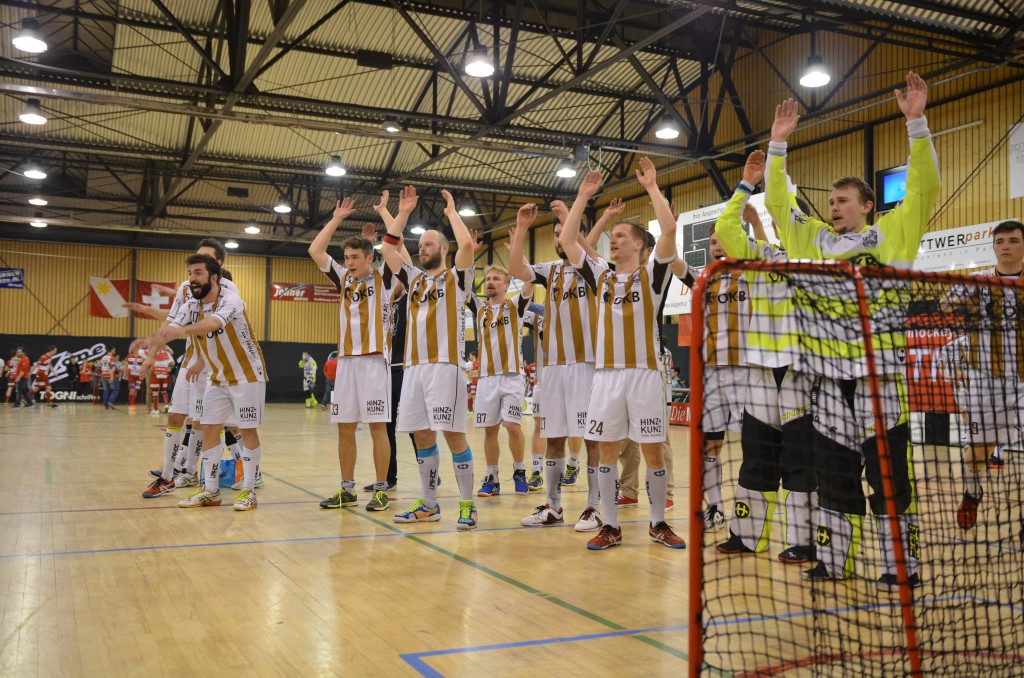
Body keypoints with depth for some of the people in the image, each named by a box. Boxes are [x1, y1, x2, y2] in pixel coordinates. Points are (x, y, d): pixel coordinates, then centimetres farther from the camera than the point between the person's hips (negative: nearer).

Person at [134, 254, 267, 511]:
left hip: (247, 376, -7)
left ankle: (248, 491, 7)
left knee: (248, 431, -2)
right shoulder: (191, 306, -2)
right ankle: (210, 491, 15)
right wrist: (152, 343, -37)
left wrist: (182, 330, -61)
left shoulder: (230, 300, -23)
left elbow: (214, 323, -44)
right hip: (218, 378, 7)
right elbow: (169, 329, -16)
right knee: (209, 430, 6)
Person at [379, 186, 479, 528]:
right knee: (421, 435, 7)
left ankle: (467, 504, 0)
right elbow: (387, 249, 14)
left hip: (445, 366, -6)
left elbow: (467, 244, -14)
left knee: (453, 434, -7)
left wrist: (451, 211, 0)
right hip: (414, 366, 6)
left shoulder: (456, 278, 3)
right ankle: (429, 504, 16)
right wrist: (402, 213, 13)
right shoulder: (413, 278, 20)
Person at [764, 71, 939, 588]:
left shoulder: (891, 235, 3)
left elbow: (924, 187, -4)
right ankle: (832, 561, 21)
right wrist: (778, 144, 12)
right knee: (833, 477, 11)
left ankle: (901, 565, 13)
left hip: (879, 376, -4)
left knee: (889, 476, 2)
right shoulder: (812, 240, 13)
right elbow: (777, 202, 17)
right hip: (829, 380, 4)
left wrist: (916, 123, -9)